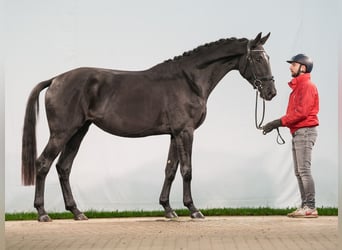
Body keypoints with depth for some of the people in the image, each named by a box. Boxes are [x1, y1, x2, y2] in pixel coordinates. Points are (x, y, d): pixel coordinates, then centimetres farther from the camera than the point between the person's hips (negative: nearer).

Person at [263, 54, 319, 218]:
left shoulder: (307, 85, -10)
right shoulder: (298, 86, 21)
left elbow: (301, 112, -20)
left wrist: (279, 122, -20)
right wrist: (276, 124, 6)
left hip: (305, 131, -10)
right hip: (297, 133, 10)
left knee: (304, 170, -12)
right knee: (299, 172, 9)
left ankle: (310, 207, -13)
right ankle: (305, 206, 11)